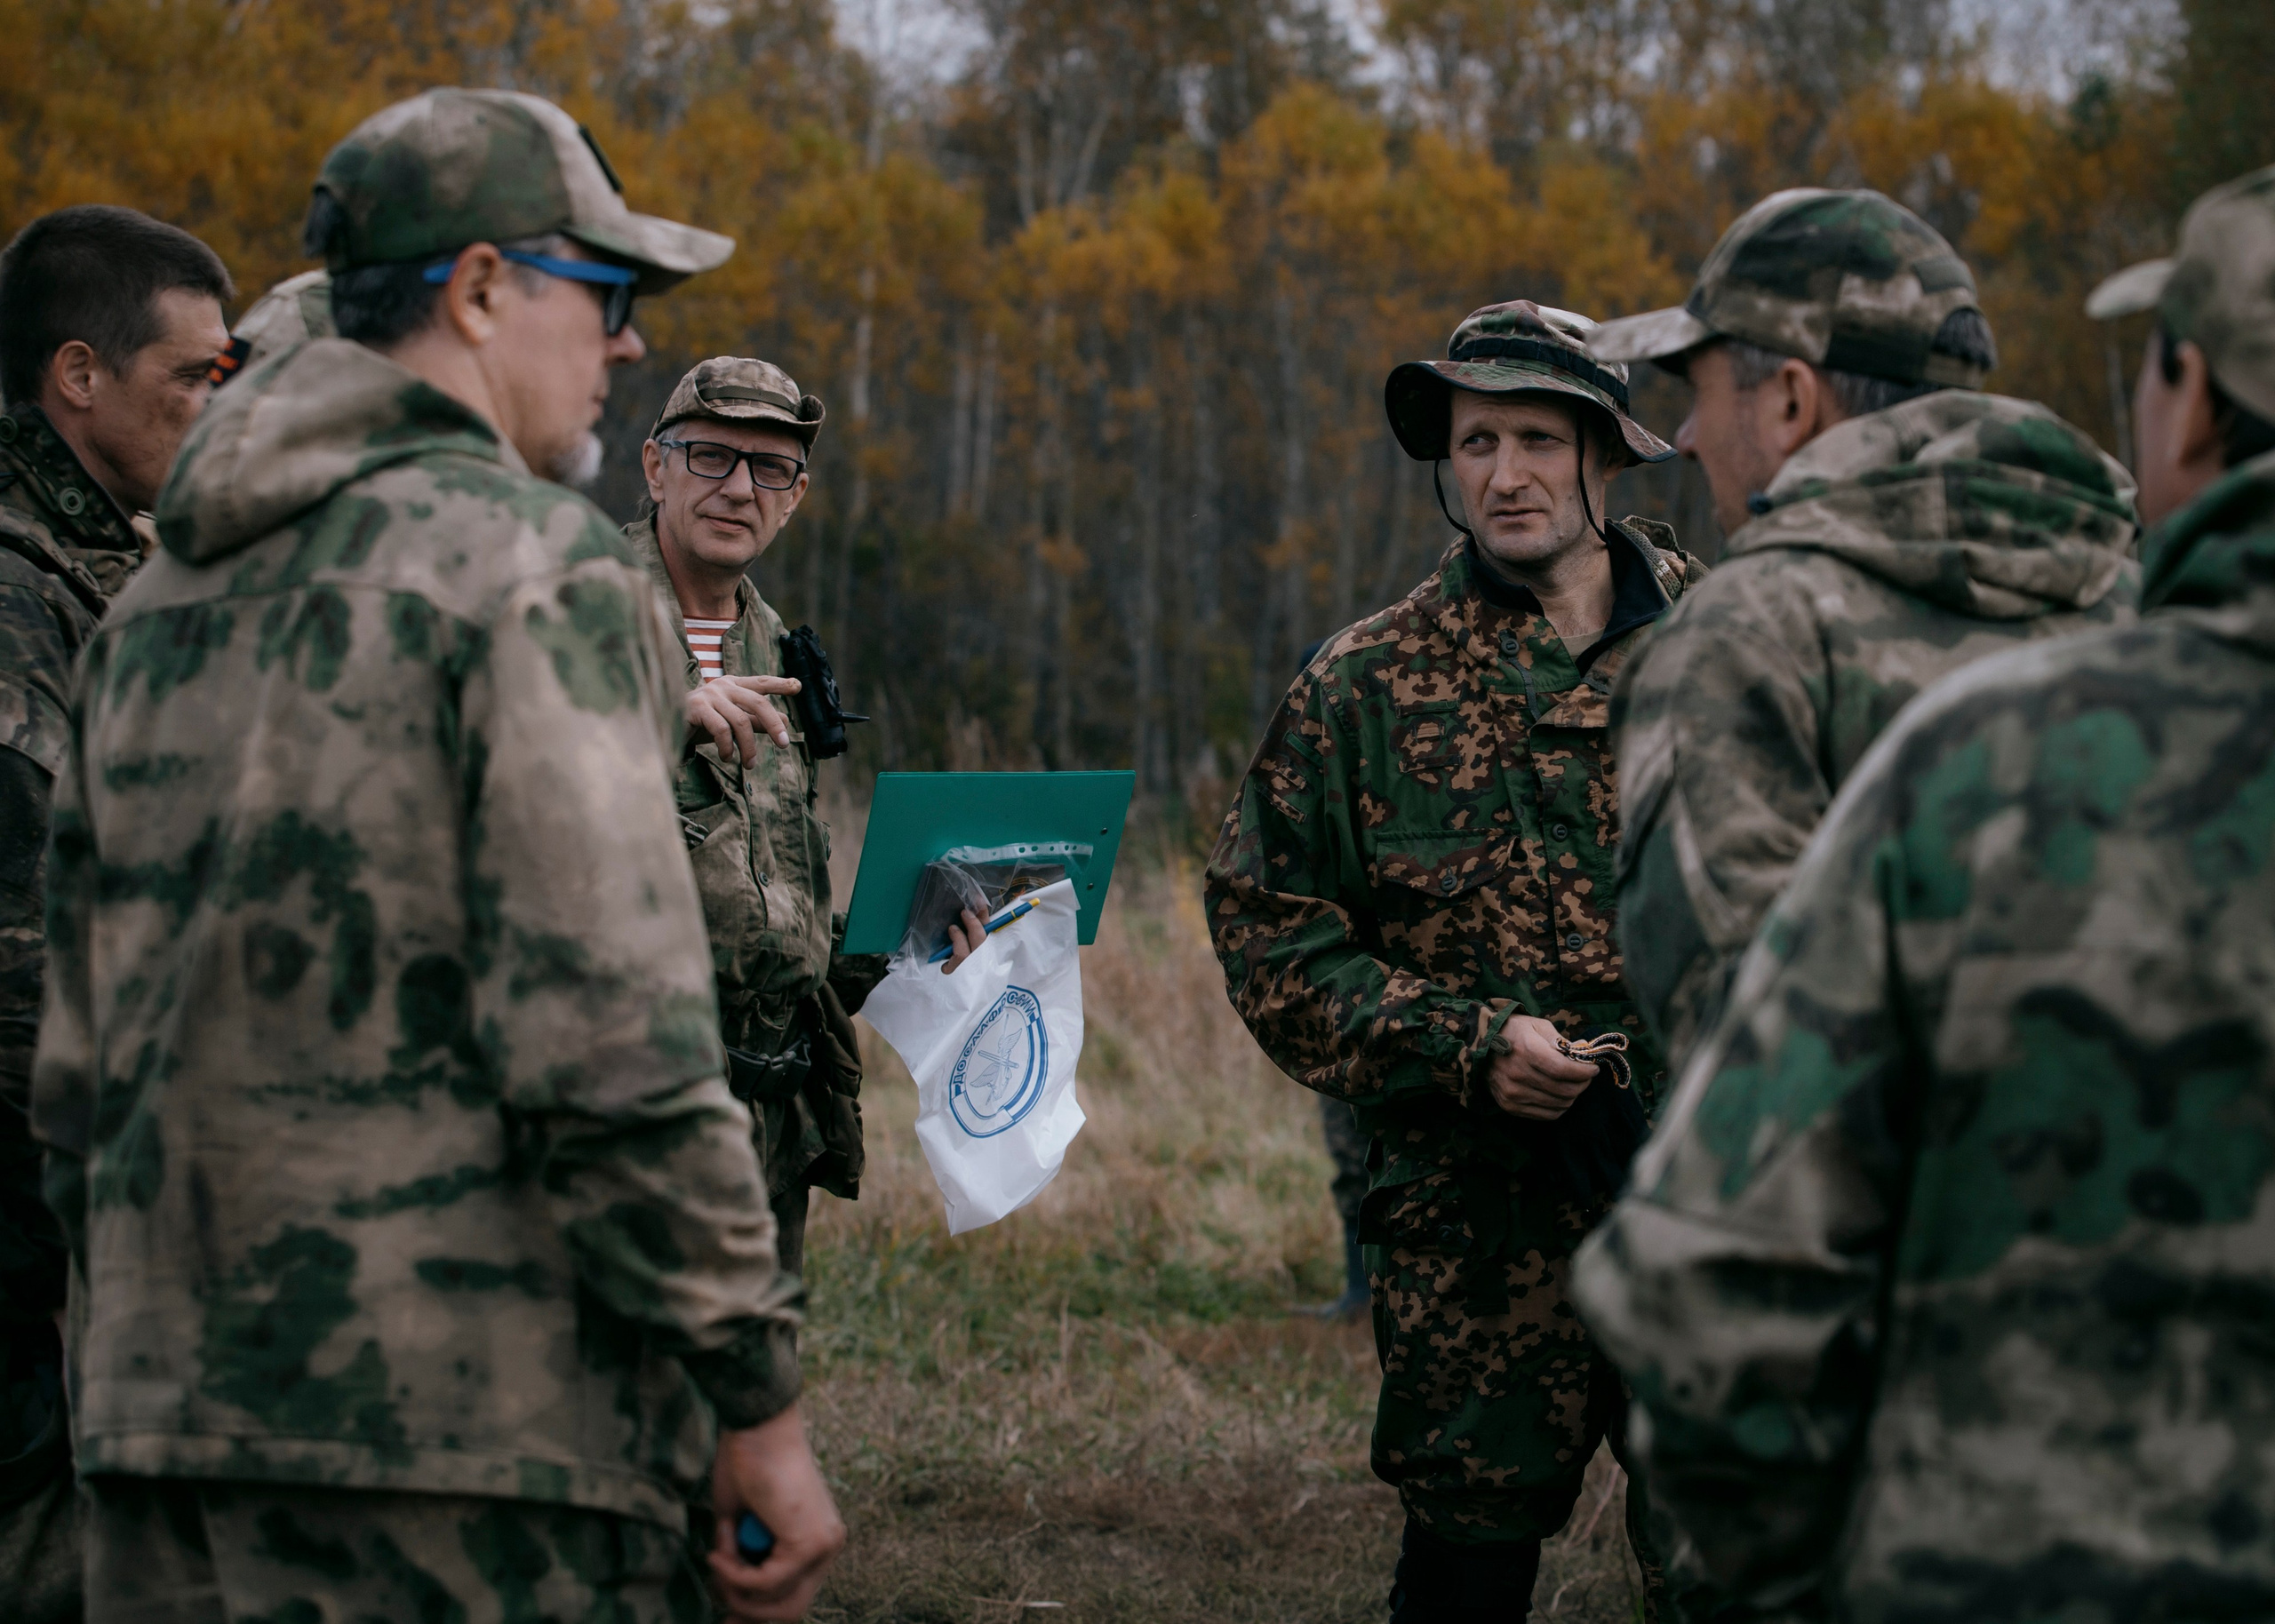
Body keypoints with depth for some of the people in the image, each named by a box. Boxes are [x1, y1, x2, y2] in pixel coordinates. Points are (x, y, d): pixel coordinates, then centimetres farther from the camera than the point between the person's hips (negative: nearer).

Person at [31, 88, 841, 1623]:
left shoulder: (159, 604, 15)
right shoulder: (538, 569, -9)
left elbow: (77, 1067, 18)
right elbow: (613, 1042, -17)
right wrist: (759, 1402, -11)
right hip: (468, 1449, -8)